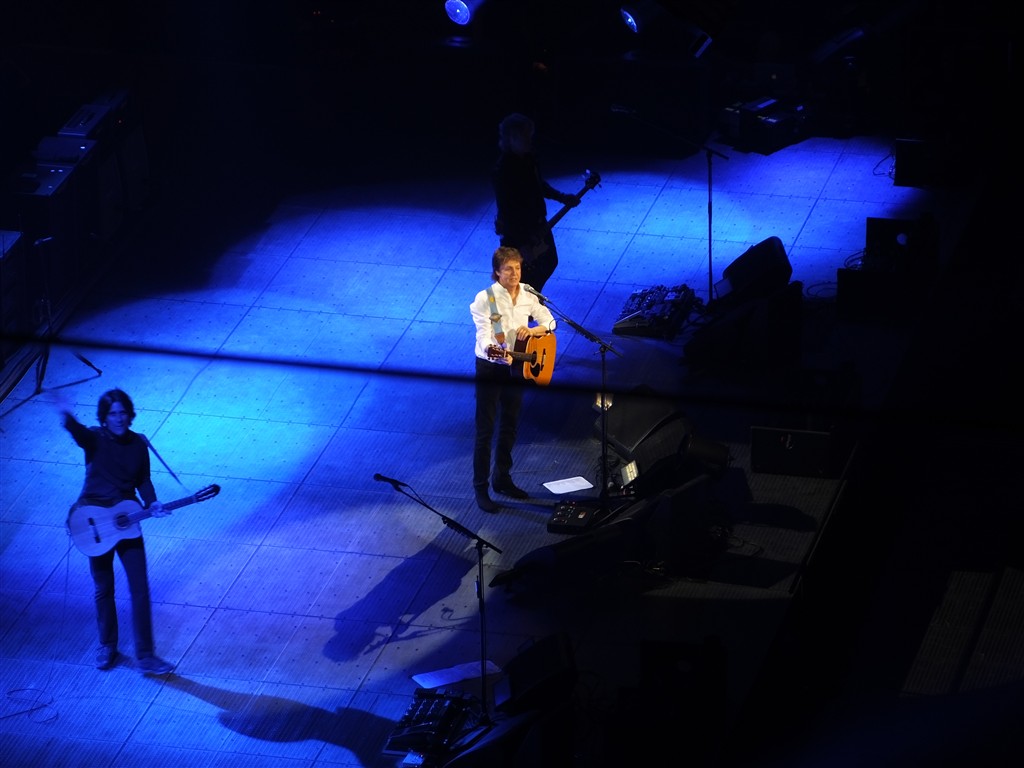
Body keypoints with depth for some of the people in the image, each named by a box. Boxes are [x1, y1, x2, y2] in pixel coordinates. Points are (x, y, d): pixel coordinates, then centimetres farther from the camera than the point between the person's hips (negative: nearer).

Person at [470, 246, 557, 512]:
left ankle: (502, 479, 31)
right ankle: (481, 488, 7)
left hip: (516, 367, 6)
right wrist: (499, 354, -45)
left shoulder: (528, 296, -1)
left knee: (510, 426, 16)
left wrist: (533, 329, -15)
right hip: (490, 367, -6)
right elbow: (484, 335, -25)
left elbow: (549, 321, 7)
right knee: (485, 429, -1)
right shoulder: (485, 299, -18)